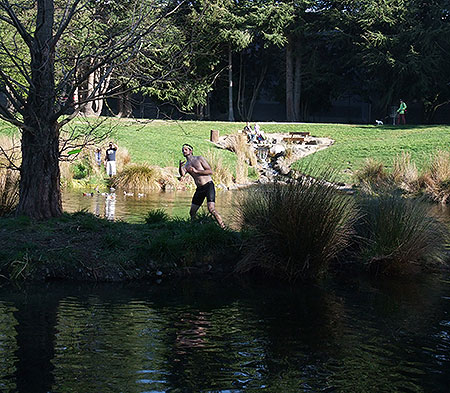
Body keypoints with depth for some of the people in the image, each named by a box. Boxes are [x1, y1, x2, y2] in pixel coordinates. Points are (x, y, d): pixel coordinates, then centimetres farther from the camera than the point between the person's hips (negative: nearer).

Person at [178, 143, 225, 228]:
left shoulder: (199, 159, 1)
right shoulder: (186, 165, 13)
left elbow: (210, 171, -6)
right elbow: (182, 174, -9)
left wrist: (196, 171, -12)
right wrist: (180, 167, -29)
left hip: (208, 185, -6)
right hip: (199, 189, 6)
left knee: (211, 209, -22)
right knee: (192, 212, 6)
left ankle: (223, 227, -22)